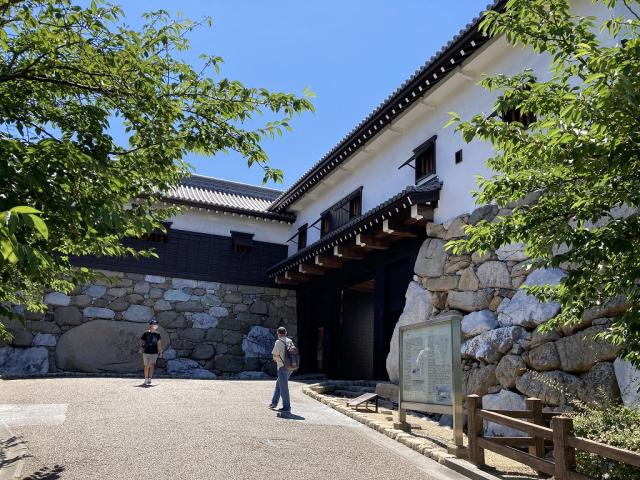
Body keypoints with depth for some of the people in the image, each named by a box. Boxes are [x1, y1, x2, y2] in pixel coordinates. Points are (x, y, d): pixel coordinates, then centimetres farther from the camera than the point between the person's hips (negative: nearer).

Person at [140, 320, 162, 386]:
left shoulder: (157, 334, 5)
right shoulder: (146, 333, -3)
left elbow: (159, 344, 12)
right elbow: (141, 341, 4)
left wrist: (160, 352, 12)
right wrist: (141, 347, -13)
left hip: (154, 353, 1)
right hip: (146, 352, -1)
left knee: (152, 366, -10)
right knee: (146, 366, 5)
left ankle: (149, 379, -8)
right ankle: (146, 379, 18)